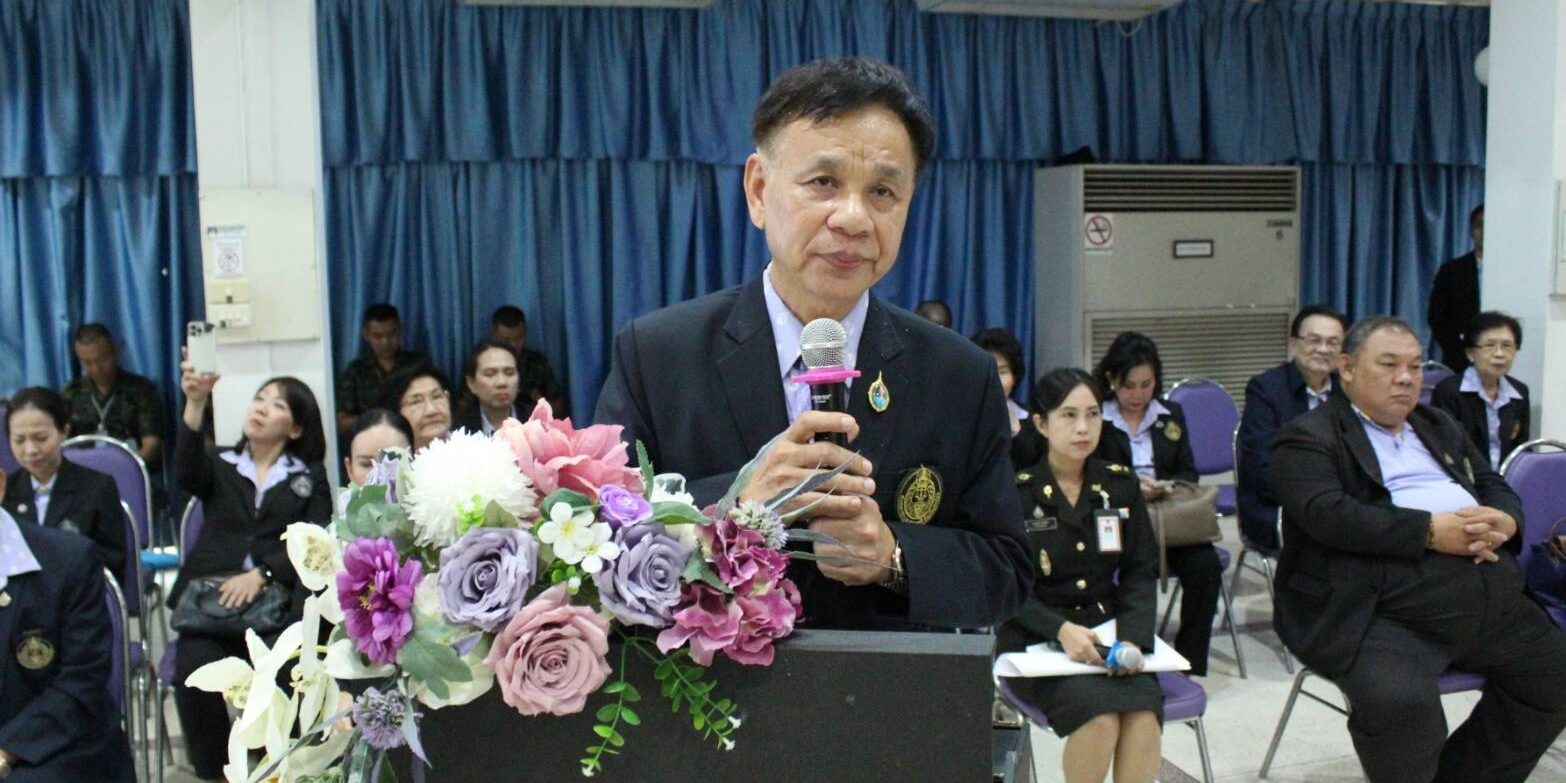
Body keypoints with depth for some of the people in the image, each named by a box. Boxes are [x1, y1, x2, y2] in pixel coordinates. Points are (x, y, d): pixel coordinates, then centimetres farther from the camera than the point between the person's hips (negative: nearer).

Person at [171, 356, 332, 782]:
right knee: (195, 671, -28)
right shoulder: (220, 466, 19)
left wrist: (262, 574, -16)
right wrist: (196, 403, -20)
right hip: (210, 593, 1)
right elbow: (185, 471, -6)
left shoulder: (310, 477, 16)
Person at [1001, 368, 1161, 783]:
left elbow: (1141, 573, 8)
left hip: (1110, 631, 3)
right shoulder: (1016, 492, -4)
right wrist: (1061, 630, -21)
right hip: (1036, 640, -3)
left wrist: (1132, 636, -11)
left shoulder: (1121, 485, 9)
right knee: (1100, 714, -30)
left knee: (1144, 712, -28)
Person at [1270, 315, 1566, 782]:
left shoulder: (1441, 429, 25)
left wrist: (1504, 521, -3)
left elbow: (1496, 487, 21)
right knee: (1399, 700, -31)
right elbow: (1328, 514, -15)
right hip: (1381, 607, -8)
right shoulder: (1308, 438, 0)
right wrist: (1430, 531, -19)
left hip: (1489, 593, 8)